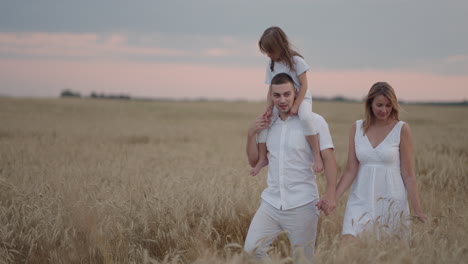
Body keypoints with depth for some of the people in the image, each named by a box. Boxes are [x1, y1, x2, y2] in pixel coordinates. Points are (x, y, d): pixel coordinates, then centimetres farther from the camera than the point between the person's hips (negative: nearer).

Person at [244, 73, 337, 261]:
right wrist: (251, 134, -1)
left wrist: (330, 194, -23)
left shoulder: (314, 121, -5)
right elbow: (254, 161, 15)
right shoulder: (269, 123, 10)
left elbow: (328, 159, -11)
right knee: (251, 249, -4)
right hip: (271, 203, 4)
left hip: (302, 205, -4)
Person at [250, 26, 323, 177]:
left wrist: (296, 106, -23)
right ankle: (263, 158, 4)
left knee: (305, 118, -38)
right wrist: (269, 107, -14)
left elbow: (303, 85, -15)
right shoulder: (271, 65, 4)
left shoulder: (296, 60, -13)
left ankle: (316, 155, -30)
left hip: (301, 99, -6)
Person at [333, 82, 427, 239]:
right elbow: (351, 170, 3)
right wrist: (332, 198, -7)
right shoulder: (357, 128, 5)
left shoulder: (401, 129, -3)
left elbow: (408, 174, -2)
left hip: (391, 202, -2)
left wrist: (418, 211, -4)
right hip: (360, 199, 2)